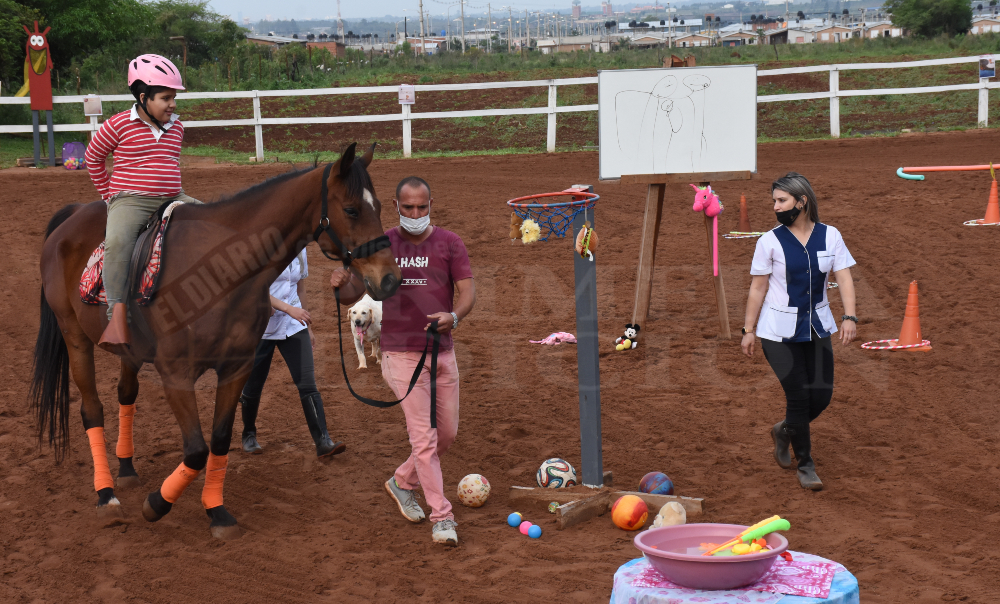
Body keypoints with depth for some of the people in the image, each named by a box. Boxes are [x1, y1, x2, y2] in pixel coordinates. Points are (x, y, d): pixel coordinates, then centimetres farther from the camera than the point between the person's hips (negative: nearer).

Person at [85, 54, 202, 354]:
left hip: (172, 199, 6)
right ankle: (118, 311, -34)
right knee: (118, 241, -35)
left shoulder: (176, 127, 10)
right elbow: (93, 157, 10)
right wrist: (109, 194, 11)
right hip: (130, 202, -6)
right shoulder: (118, 125, -5)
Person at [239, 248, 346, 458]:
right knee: (253, 385, 8)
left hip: (294, 327, 4)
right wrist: (288, 308, -33)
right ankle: (249, 435, 34)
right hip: (262, 328, -4)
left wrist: (308, 326, 20)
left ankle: (323, 442, -12)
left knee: (307, 383, -8)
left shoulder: (300, 249, 5)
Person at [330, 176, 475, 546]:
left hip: (442, 352, 3)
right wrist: (341, 284, -21)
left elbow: (468, 292, -6)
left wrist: (454, 316, -28)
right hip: (401, 354, -3)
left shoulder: (449, 244, 2)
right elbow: (352, 295, 3)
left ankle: (403, 482, 38)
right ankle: (442, 518, -1)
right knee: (423, 437, -8)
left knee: (448, 432, 14)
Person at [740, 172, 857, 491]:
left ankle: (785, 431, 34)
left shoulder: (830, 236, 0)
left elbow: (844, 278, -4)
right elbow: (758, 288, -2)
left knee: (821, 395, 2)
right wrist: (748, 330, -2)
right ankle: (805, 465, 12)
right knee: (799, 395, -7)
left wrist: (849, 316, -18)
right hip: (779, 332, -3)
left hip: (818, 328, 3)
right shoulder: (770, 241, -6)